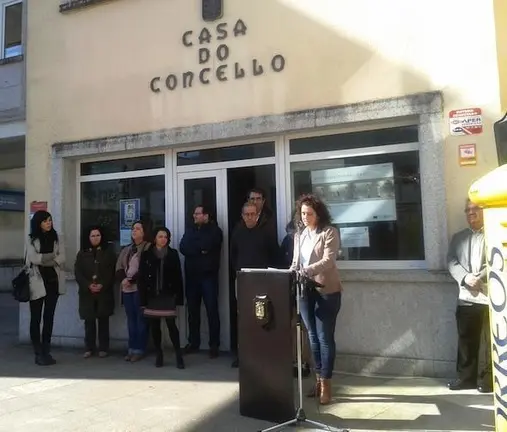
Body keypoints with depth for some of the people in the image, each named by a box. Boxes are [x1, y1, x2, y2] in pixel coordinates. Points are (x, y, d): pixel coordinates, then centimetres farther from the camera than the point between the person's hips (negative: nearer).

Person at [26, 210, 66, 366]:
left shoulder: (57, 238, 8)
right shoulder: (32, 239, 1)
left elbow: (62, 258, -2)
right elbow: (33, 258, -12)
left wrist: (43, 260, -12)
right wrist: (52, 256, -7)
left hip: (53, 281, 2)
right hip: (37, 282, -2)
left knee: (49, 317, 6)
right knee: (36, 318, -1)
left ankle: (46, 352, 13)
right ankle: (38, 353, 4)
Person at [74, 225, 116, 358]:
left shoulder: (109, 252, 5)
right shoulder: (82, 253, 10)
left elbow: (112, 272, -1)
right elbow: (77, 272, 2)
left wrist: (102, 285, -13)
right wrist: (88, 285, -12)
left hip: (104, 292, -1)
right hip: (87, 293, 1)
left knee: (103, 320, 2)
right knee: (89, 321, 2)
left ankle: (103, 348, 9)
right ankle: (89, 348, 11)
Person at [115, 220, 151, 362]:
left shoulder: (148, 247, -3)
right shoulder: (126, 249, 19)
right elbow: (119, 267, 11)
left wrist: (131, 280, -16)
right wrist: (123, 279, -8)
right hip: (127, 289, 6)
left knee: (141, 319, -2)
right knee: (131, 319, 9)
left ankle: (139, 349, 4)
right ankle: (132, 348, 15)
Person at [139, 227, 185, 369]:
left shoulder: (173, 254, 3)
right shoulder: (146, 254, 3)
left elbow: (178, 277, 1)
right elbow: (141, 278, 1)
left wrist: (179, 298, -5)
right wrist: (143, 299, -5)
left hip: (168, 296, -1)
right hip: (152, 296, 2)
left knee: (171, 325, -6)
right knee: (154, 326, 7)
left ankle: (178, 355, 2)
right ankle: (159, 354, 20)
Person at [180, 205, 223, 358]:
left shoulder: (215, 231, -1)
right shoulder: (190, 231, 15)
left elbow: (205, 246, -18)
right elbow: (182, 248, -2)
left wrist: (192, 247, -2)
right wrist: (200, 249, -11)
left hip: (208, 275, -5)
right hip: (192, 276, 5)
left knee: (212, 310, -3)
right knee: (193, 310, 10)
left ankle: (214, 345, 4)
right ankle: (193, 342, 21)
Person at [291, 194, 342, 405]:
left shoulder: (329, 232, -6)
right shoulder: (299, 235, 12)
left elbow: (328, 261, -18)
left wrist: (306, 270, -31)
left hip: (327, 291, -5)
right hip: (306, 290, 5)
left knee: (325, 337, -2)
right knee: (313, 336, 11)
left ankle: (326, 384, 8)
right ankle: (318, 380, 23)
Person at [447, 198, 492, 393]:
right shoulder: (458, 237, 18)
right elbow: (451, 261, 7)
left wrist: (480, 277, -17)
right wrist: (465, 277, -10)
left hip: (489, 297, -4)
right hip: (465, 297, 4)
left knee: (488, 341, 2)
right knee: (465, 340, 9)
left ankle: (486, 379, 15)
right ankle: (466, 377, 20)